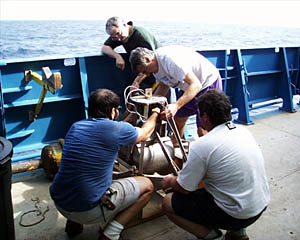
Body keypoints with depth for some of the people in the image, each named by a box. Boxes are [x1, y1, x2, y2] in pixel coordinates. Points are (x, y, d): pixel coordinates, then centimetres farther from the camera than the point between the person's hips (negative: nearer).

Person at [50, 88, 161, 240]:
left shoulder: (75, 126, 7)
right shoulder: (116, 129, -12)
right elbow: (144, 134, 10)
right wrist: (155, 114, 29)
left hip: (59, 204, 7)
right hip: (88, 211, -7)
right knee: (147, 186, 9)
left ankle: (73, 223, 22)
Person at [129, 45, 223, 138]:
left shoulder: (171, 59, -32)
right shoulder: (156, 64, -4)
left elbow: (196, 85, -35)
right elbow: (163, 86, 10)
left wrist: (176, 105, -44)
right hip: (188, 86, 9)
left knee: (202, 131, -14)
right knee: (177, 119, 14)